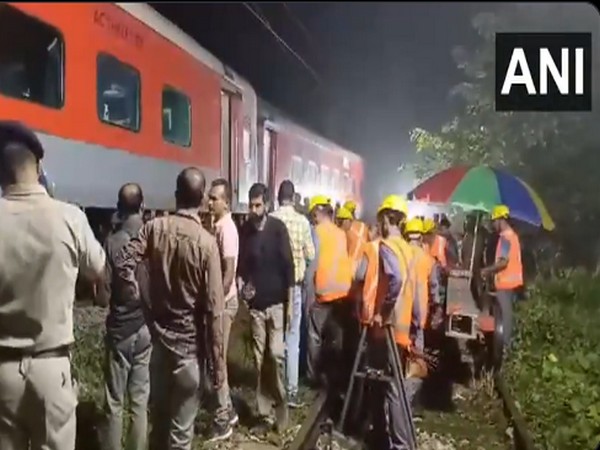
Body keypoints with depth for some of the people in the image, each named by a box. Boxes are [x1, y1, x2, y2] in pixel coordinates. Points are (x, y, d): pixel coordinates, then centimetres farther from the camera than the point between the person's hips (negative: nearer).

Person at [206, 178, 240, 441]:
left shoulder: (227, 228, -17)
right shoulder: (218, 226, 11)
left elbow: (229, 273, -21)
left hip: (224, 302, -9)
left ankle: (223, 421, 12)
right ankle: (228, 411, 28)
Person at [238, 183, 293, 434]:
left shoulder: (278, 228, -5)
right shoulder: (245, 230, 4)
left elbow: (288, 265, -5)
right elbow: (241, 264, 11)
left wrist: (290, 302, -7)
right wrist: (242, 285, -8)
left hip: (276, 302, -3)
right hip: (255, 304, 3)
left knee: (276, 355, -5)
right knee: (260, 358, 6)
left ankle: (280, 406, 13)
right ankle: (265, 413, 14)